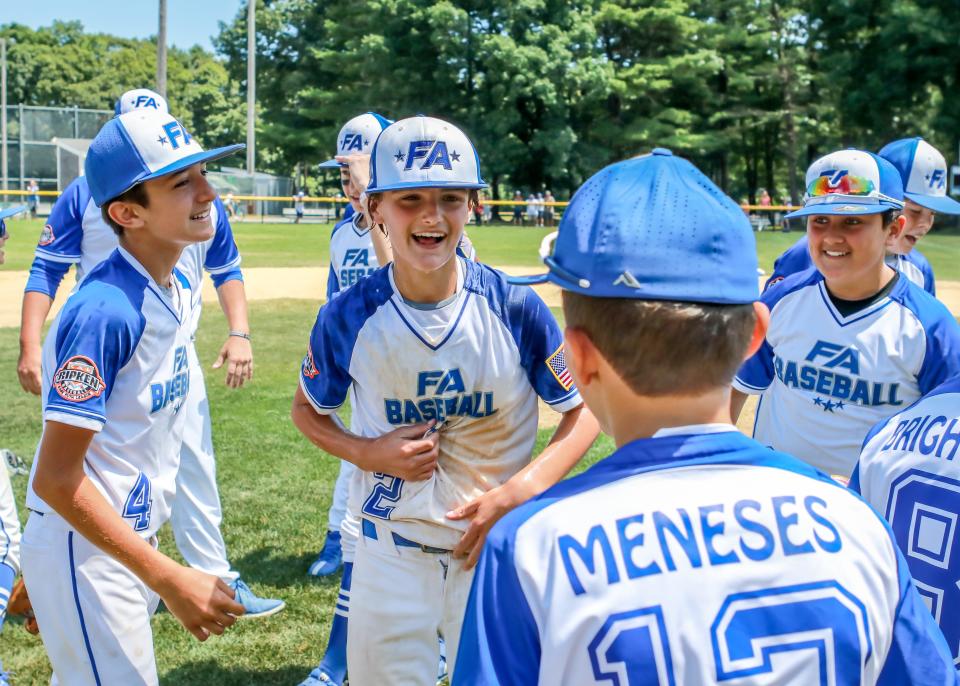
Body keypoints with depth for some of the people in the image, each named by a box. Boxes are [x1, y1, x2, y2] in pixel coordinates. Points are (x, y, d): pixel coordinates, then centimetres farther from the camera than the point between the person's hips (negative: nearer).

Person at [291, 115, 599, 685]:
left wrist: (519, 492, -19)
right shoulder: (348, 317, -10)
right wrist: (367, 453, -13)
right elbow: (308, 410, 7)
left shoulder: (516, 308, -13)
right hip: (391, 554, 1)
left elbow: (584, 413, -4)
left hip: (497, 550, 0)